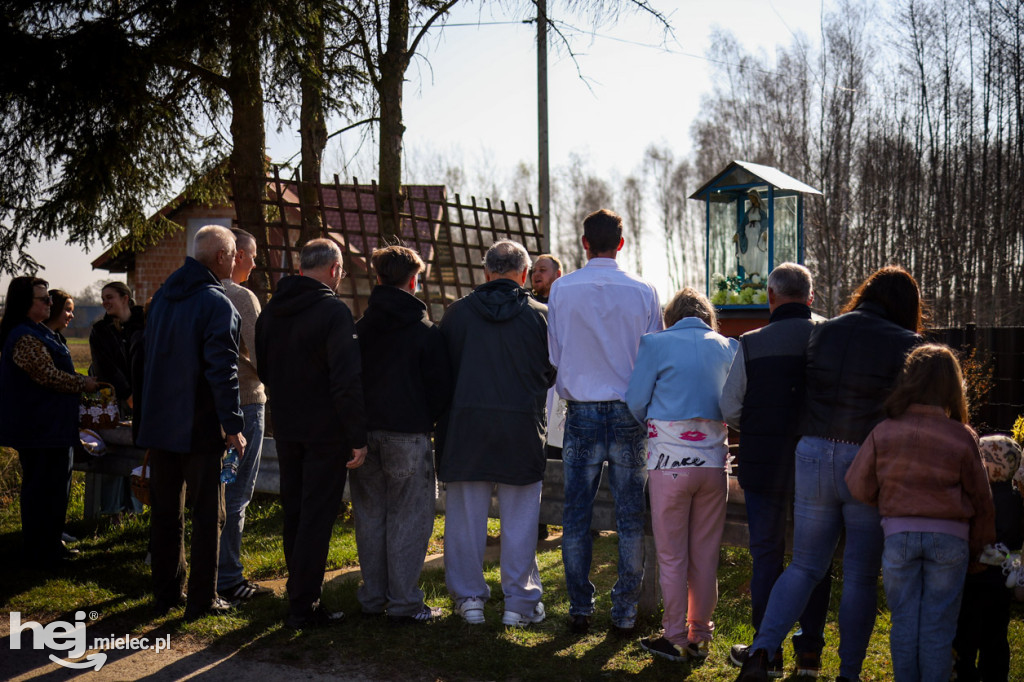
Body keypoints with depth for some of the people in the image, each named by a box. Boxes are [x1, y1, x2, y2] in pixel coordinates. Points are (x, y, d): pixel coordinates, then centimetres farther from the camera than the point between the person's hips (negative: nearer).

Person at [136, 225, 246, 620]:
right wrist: (233, 426, -15)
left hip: (159, 424, 7)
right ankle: (201, 600, 6)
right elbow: (222, 369, -19)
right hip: (200, 426, -7)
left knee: (165, 511, 14)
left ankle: (166, 594, 21)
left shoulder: (163, 296, 10)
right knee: (207, 513, 3)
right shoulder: (217, 304, -15)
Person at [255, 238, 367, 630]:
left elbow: (263, 370, 17)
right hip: (325, 431, -7)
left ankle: (299, 593, 29)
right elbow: (347, 380, -21)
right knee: (317, 517, -1)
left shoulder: (271, 311, 7)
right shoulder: (332, 311, -17)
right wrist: (358, 438, -18)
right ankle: (303, 608, 3)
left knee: (294, 513, 17)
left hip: (285, 428, 7)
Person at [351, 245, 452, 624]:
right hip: (408, 435, -4)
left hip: (364, 433, 5)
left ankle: (372, 596, 19)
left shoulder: (358, 329, 4)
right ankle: (403, 602, 3)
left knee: (369, 514, 12)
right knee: (408, 517, 2)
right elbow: (441, 388, -6)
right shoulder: (425, 332, -7)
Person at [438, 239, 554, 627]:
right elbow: (554, 372, 5)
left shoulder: (458, 312, -1)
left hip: (468, 421, 1)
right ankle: (520, 601, 13)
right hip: (523, 425, -1)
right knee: (520, 516, 7)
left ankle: (469, 597, 16)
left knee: (466, 514, 10)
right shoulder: (539, 315, -3)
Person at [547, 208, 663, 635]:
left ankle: (580, 609, 13)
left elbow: (554, 355, 6)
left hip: (581, 412, 0)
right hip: (629, 413, 0)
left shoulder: (562, 289, -2)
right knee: (630, 518, 7)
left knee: (576, 517, 8)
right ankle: (625, 612, 10)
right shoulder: (643, 292, -2)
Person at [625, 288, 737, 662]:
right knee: (705, 556, 12)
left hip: (670, 462, -3)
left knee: (672, 557, 6)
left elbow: (636, 401, -1)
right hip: (714, 460, 3)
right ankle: (699, 636, 20)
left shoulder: (656, 344, -2)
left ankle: (676, 639, 12)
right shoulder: (728, 348, 7)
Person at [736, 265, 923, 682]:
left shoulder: (821, 333, 6)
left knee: (804, 566, 14)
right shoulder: (905, 346, -4)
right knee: (861, 577, 10)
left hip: (813, 456, 3)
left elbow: (801, 394, 10)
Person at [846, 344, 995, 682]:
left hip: (899, 535, 1)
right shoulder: (963, 438, -6)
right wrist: (977, 549, 16)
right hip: (949, 538, 0)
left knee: (903, 620, 11)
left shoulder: (883, 433, -5)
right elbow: (981, 501, 2)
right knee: (938, 625, 8)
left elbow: (858, 486, 0)